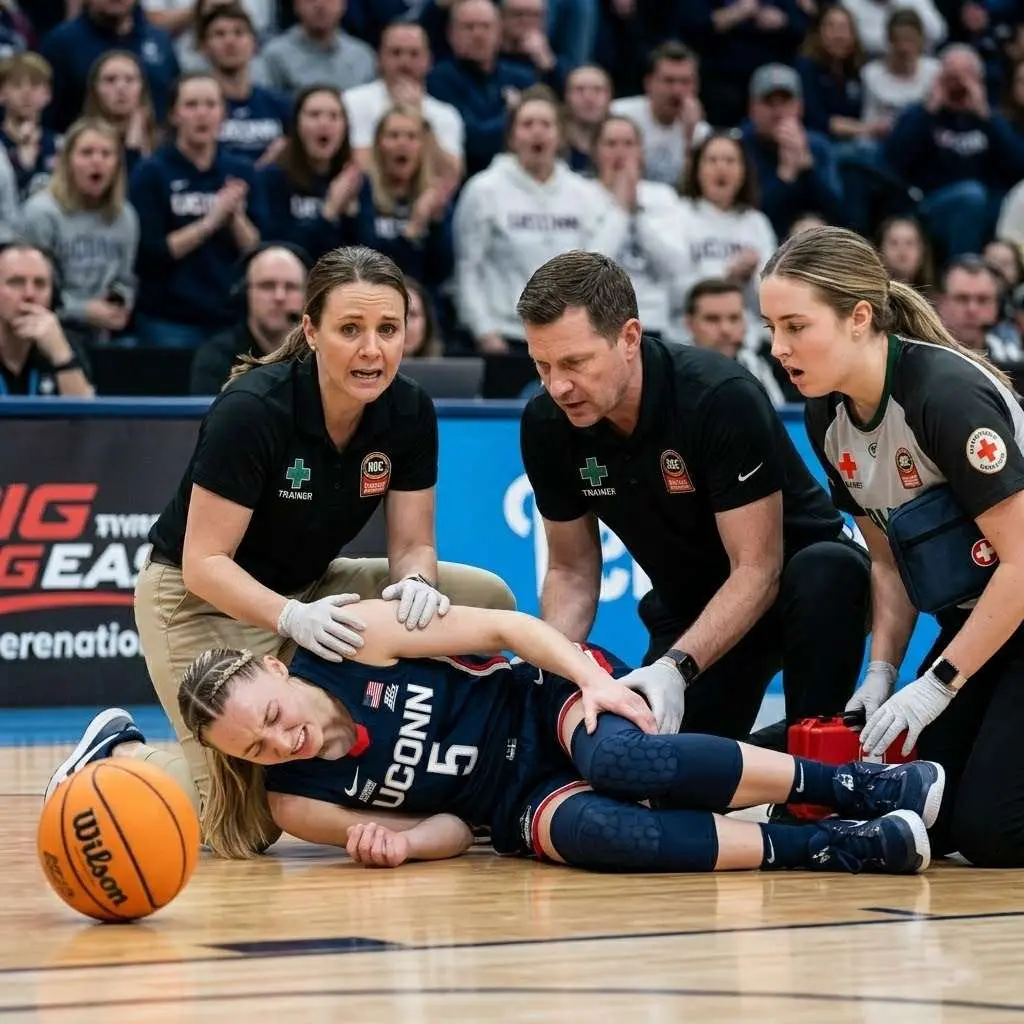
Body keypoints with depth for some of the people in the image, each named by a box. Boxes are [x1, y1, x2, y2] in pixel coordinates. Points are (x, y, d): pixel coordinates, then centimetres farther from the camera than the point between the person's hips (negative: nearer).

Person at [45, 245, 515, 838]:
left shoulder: (410, 412, -12)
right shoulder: (251, 410, -28)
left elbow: (413, 543, -6)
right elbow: (204, 563, -25)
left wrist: (416, 582, -31)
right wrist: (294, 617, -42)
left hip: (312, 591, 6)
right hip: (202, 601, -6)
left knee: (489, 600, -11)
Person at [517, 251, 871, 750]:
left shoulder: (722, 398, -31)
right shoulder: (546, 425, -14)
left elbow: (757, 569, -29)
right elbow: (572, 569, -2)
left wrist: (675, 667, -41)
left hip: (792, 576, -4)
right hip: (689, 607, 4)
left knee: (827, 571, -37)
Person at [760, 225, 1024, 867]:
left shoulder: (948, 393, -26)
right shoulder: (827, 416, -2)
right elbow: (890, 560, 8)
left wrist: (938, 683, -21)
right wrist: (881, 675, -4)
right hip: (972, 617, 8)